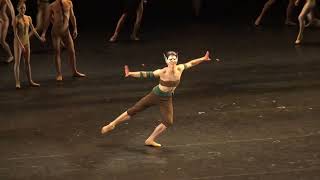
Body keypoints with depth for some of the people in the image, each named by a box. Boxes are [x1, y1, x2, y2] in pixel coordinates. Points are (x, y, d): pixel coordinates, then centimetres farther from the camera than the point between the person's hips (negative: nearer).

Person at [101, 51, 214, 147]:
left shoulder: (179, 69, -15)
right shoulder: (162, 72, -26)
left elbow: (190, 63, 1)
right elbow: (146, 74, -24)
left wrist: (203, 59, 7)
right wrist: (130, 74, -33)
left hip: (166, 100, 4)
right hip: (155, 95, -4)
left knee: (168, 122, -2)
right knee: (133, 110, -1)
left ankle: (150, 140, 15)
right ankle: (112, 125, 10)